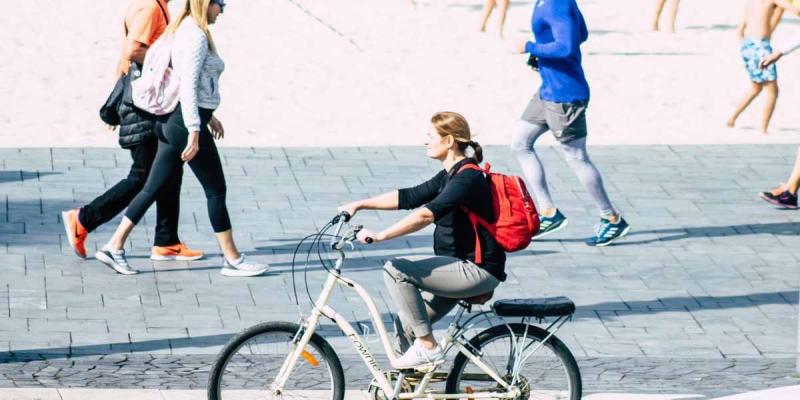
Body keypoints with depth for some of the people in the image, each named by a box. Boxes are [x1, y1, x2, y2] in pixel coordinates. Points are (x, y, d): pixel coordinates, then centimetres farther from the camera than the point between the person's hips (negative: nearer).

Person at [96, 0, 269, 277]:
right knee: (216, 190, 0)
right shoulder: (197, 35, -16)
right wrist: (194, 132, -25)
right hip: (186, 122, -10)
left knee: (154, 188, 10)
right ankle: (232, 260, 7)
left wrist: (208, 115, 29)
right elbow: (188, 87, -22)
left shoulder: (182, 30, 14)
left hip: (171, 121, 10)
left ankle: (114, 247, 10)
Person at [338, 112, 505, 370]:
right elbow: (408, 197, 16)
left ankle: (427, 347, -11)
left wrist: (380, 236, -35)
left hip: (478, 271, -10)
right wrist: (359, 205, 9)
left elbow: (427, 214, -31)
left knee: (396, 270, -17)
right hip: (464, 268, 10)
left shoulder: (468, 178, -18)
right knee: (406, 324, 8)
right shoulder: (450, 176, 14)